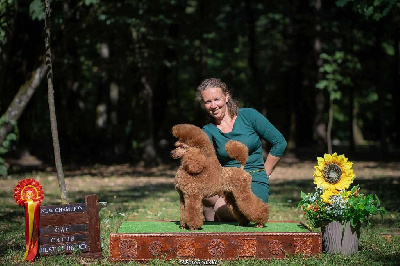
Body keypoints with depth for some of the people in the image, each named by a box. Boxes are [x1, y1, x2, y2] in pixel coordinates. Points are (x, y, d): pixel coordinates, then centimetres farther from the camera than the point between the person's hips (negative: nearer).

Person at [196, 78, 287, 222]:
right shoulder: (208, 131, 8)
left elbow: (280, 142, 2)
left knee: (224, 208, -35)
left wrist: (264, 173, 3)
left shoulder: (248, 116, -1)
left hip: (254, 184, -4)